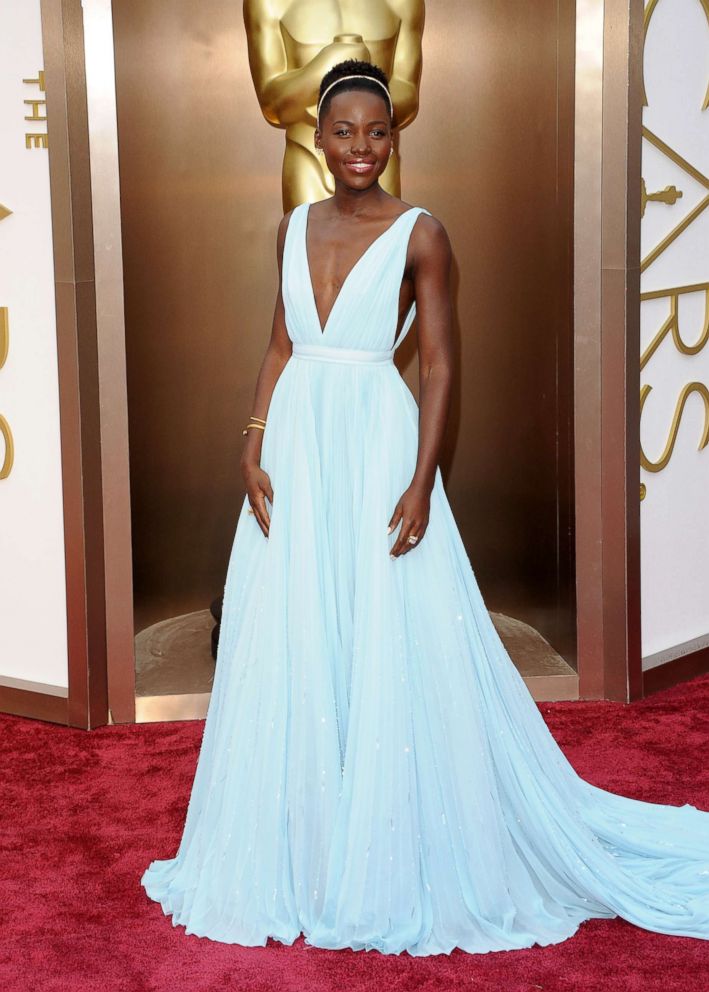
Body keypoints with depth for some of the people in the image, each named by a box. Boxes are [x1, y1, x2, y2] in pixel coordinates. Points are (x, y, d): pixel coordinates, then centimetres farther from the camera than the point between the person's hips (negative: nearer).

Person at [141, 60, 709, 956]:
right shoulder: (295, 228, 10)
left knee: (391, 647, -1)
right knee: (289, 646, 8)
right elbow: (280, 348, 12)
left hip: (377, 445, -5)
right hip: (296, 445, 5)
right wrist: (254, 450, 2)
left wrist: (422, 481, -14)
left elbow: (440, 366, -6)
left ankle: (391, 862, 15)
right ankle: (299, 849, 24)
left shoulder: (420, 233, -4)